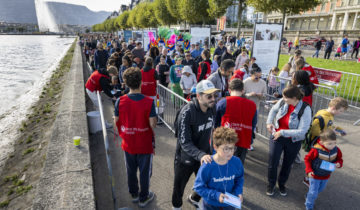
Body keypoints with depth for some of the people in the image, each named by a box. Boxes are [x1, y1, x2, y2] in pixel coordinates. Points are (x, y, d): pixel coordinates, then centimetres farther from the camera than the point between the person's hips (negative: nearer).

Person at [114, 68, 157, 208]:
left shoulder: (120, 101, -13)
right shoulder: (149, 102, -21)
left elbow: (116, 121, -4)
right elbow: (153, 124, -19)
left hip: (128, 144, 3)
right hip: (145, 144, -3)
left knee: (131, 170, 23)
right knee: (145, 172, 17)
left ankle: (134, 194, 44)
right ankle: (143, 198, 35)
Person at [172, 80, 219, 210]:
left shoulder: (212, 107, -9)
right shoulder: (187, 112, -30)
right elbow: (185, 142, -30)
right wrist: (200, 155, -46)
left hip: (204, 154, 5)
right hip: (186, 157, -5)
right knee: (179, 186, 19)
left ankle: (193, 198, 55)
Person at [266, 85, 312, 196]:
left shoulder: (305, 109, -23)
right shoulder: (282, 101, -13)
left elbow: (302, 131, -26)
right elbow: (274, 109, 11)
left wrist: (282, 132, -24)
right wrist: (269, 122, -1)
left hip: (293, 141, -2)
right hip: (277, 137, 2)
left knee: (287, 164, 18)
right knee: (272, 163, 5)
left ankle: (282, 184, 44)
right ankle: (271, 184, 30)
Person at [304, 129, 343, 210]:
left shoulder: (336, 150, -15)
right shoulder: (316, 150, -30)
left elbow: (339, 158, 4)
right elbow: (307, 159, -17)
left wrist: (339, 163, -19)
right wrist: (309, 171, -24)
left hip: (326, 176, 6)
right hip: (315, 175, -5)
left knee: (321, 189, 26)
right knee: (313, 192, 3)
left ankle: (309, 195, 54)